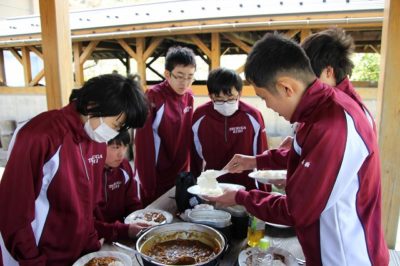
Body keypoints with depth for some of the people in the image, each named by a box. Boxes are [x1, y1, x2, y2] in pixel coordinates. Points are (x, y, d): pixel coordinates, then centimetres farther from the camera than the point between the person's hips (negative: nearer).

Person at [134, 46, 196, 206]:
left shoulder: (188, 97, 3)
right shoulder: (153, 97, -16)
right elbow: (144, 143, -16)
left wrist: (187, 170, 10)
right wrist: (147, 184, -15)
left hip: (180, 176, 6)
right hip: (156, 178, -6)